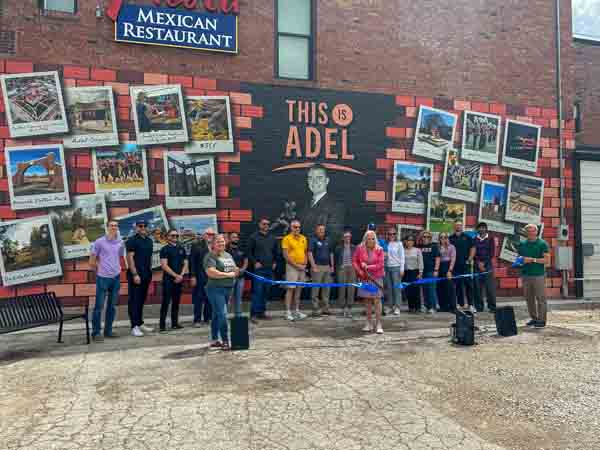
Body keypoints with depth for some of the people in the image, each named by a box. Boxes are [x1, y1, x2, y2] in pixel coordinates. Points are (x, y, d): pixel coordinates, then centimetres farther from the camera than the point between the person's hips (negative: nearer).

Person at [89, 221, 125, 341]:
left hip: (116, 277, 4)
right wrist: (99, 269, 7)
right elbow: (92, 261, -1)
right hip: (103, 278, -4)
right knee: (99, 306, -2)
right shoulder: (99, 242, -5)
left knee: (112, 306, 10)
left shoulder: (120, 242, 6)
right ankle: (95, 332, 6)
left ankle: (108, 331, 20)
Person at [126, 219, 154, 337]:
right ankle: (134, 327, -1)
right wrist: (135, 274, -18)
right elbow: (130, 258, -12)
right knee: (134, 300, -3)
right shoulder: (132, 240, -6)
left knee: (142, 300, 13)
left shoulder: (149, 241, 14)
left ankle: (140, 323, 21)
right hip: (135, 275, -7)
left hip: (146, 275, 7)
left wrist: (150, 272, 14)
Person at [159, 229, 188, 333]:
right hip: (168, 279, -5)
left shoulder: (181, 249, 12)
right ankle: (162, 325, -3)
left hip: (179, 280, 5)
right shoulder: (165, 249, -3)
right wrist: (176, 275, -13)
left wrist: (181, 275, -3)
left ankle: (175, 323, 15)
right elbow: (164, 265, -10)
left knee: (176, 302, 9)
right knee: (166, 302, -6)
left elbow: (185, 263, 12)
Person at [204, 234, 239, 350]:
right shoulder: (210, 256, -8)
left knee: (217, 315, 15)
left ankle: (215, 340, 23)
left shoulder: (228, 255, 16)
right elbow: (210, 272, -23)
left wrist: (236, 271, -2)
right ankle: (225, 341, -6)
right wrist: (228, 274, -17)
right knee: (222, 314, -12)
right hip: (216, 289, -7)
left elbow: (235, 270, 23)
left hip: (228, 288, 8)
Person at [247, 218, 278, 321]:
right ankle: (254, 313, -2)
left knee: (266, 291, 8)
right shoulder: (254, 237, 0)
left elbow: (275, 252, 23)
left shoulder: (272, 238, 14)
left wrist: (275, 262, 12)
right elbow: (249, 252, -2)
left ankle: (262, 312, 17)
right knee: (257, 291, -8)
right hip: (258, 268, -5)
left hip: (269, 269, 5)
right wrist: (254, 262, -10)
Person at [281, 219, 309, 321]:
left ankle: (296, 310, 17)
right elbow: (285, 255, -10)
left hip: (302, 267, 6)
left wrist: (305, 263, 3)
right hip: (292, 267, -5)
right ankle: (288, 312, -3)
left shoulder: (304, 238, 12)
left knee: (299, 289, 9)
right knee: (290, 289, -6)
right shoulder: (287, 239, -5)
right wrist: (296, 265, -12)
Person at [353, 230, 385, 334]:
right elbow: (354, 261, 4)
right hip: (365, 277, 2)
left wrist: (368, 267, -16)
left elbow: (380, 264, -9)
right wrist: (359, 271, -9)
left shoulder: (379, 250, -6)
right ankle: (369, 323, 20)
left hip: (376, 278, -2)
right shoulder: (360, 249, -1)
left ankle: (378, 324, -2)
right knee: (367, 300, 9)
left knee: (377, 300, -6)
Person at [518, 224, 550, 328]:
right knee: (529, 298, 8)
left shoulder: (542, 244, -1)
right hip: (526, 275, 4)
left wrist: (532, 260, -14)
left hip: (539, 275, -4)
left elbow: (547, 260, -6)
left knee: (540, 299, -2)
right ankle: (533, 318, 19)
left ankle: (542, 320, 5)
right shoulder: (522, 244, 11)